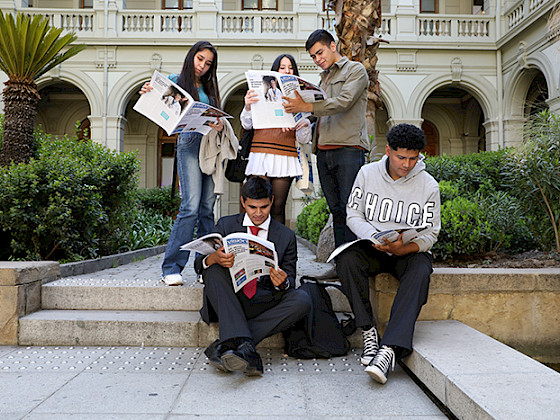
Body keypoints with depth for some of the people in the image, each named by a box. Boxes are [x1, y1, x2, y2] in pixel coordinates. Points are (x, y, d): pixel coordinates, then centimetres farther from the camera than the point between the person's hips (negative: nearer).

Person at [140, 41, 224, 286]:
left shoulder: (209, 87, 22)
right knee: (191, 206, -16)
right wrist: (149, 94, -19)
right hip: (189, 144, -5)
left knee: (207, 208, 1)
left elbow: (217, 118, 16)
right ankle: (171, 268, -10)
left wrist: (220, 126, -7)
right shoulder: (176, 81, 10)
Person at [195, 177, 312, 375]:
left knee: (302, 300, -26)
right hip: (229, 301, 0)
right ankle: (242, 344, -41)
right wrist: (214, 258, -24)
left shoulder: (286, 236, 8)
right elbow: (198, 264, 2)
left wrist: (283, 283, -21)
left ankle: (225, 345, -31)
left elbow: (290, 282, 5)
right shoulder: (226, 225, 8)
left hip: (263, 305, 0)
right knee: (213, 268, -27)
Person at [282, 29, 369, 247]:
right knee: (336, 211, 6)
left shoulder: (355, 69, 5)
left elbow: (344, 102, -13)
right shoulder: (324, 77, 26)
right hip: (323, 151, 7)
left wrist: (307, 106, -18)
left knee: (350, 211, -10)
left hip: (348, 149, -6)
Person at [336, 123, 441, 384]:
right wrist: (374, 239, -20)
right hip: (373, 249, 1)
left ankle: (389, 349, -44)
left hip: (409, 252, -1)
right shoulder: (368, 173, -3)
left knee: (420, 272, -35)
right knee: (346, 259, -31)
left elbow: (430, 234, -3)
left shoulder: (429, 186, -5)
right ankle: (368, 331, -24)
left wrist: (402, 248, -24)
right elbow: (353, 215, 0)